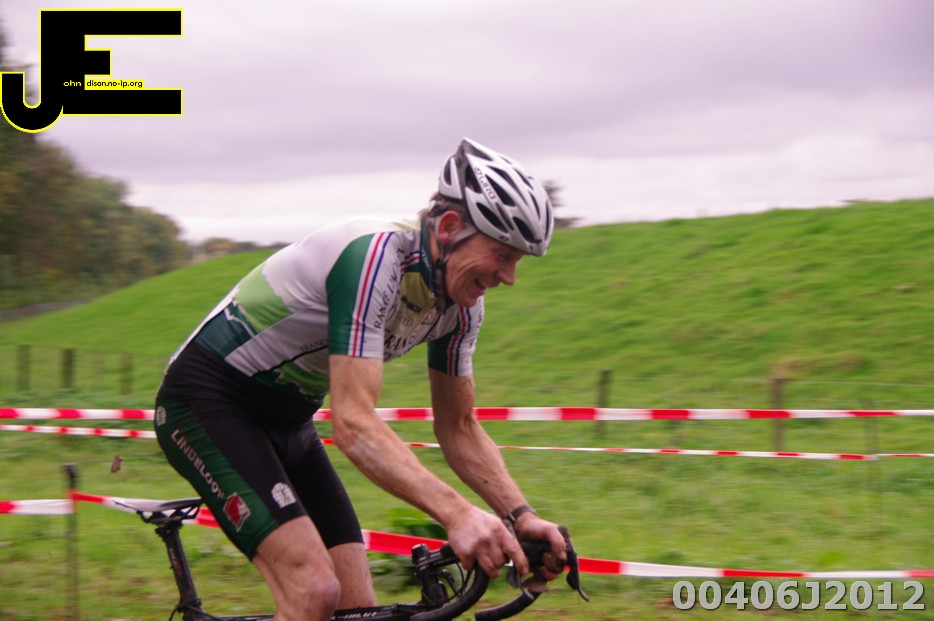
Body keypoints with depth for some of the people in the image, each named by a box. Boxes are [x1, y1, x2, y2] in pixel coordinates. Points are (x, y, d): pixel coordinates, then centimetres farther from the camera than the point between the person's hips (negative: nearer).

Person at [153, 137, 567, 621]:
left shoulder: (461, 305, -4)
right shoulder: (372, 257, -30)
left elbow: (458, 429, 6)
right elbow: (353, 424, -37)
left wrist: (520, 516, -10)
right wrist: (455, 513, -47)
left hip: (285, 419, 9)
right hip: (206, 400, -9)